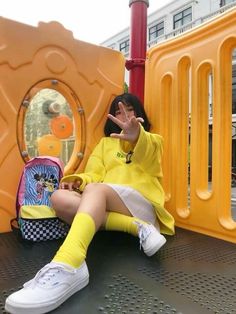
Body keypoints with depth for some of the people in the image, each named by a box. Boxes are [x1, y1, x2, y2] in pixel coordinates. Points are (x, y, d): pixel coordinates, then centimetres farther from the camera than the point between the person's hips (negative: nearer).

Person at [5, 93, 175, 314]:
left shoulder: (152, 141, 18)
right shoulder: (105, 142, 28)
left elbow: (146, 154, -10)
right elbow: (94, 175, 14)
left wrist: (137, 136, -34)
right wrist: (78, 180, -11)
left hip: (142, 204, -3)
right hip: (106, 208, 4)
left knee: (95, 190, -33)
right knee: (60, 198, -23)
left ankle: (67, 268, -57)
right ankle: (139, 228, -30)